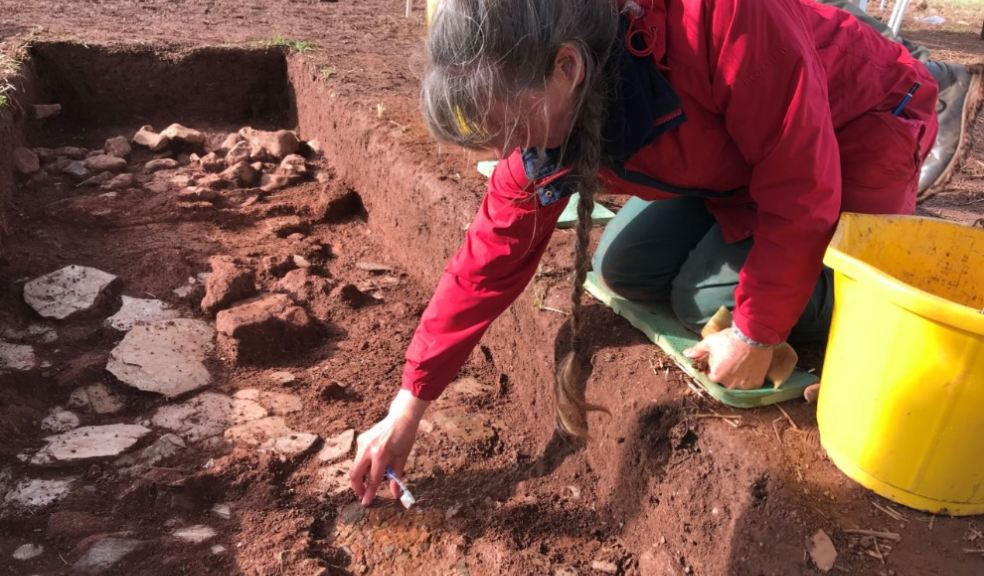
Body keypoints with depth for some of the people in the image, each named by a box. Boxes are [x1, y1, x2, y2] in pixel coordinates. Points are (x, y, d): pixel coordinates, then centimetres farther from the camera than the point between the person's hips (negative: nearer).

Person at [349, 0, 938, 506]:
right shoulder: (547, 122, -18)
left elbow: (803, 182, -31)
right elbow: (487, 261, -13)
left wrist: (757, 334, -22)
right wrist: (408, 408, -12)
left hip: (859, 139, -5)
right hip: (738, 163, 6)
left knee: (707, 296, -17)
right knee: (626, 267, -4)